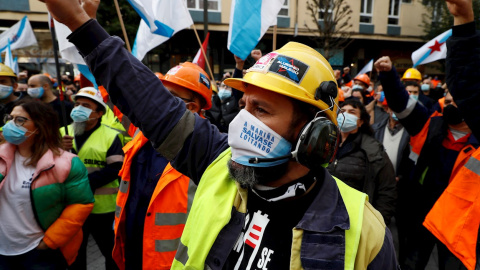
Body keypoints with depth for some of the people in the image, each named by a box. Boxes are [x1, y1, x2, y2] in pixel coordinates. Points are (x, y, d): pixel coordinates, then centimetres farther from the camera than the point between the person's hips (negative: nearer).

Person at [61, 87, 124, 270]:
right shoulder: (62, 133, 7)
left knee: (111, 251, 12)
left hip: (102, 207, -4)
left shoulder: (110, 136, -7)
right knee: (74, 253, 22)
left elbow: (115, 168, -15)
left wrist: (85, 182, -22)